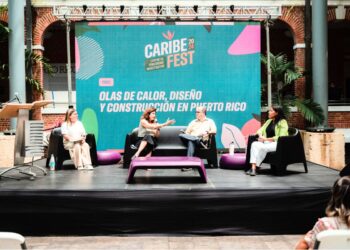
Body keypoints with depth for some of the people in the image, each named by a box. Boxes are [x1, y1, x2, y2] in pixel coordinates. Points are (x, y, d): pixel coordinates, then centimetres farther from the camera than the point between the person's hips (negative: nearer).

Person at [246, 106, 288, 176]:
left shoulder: (282, 122, -6)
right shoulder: (269, 121, 17)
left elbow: (281, 137, -15)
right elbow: (261, 130, 17)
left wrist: (267, 139, -18)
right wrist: (260, 136, -7)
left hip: (277, 143, -7)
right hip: (267, 142, 7)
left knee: (263, 147, -34)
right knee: (255, 144, -24)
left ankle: (255, 168, -24)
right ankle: (253, 167, -36)